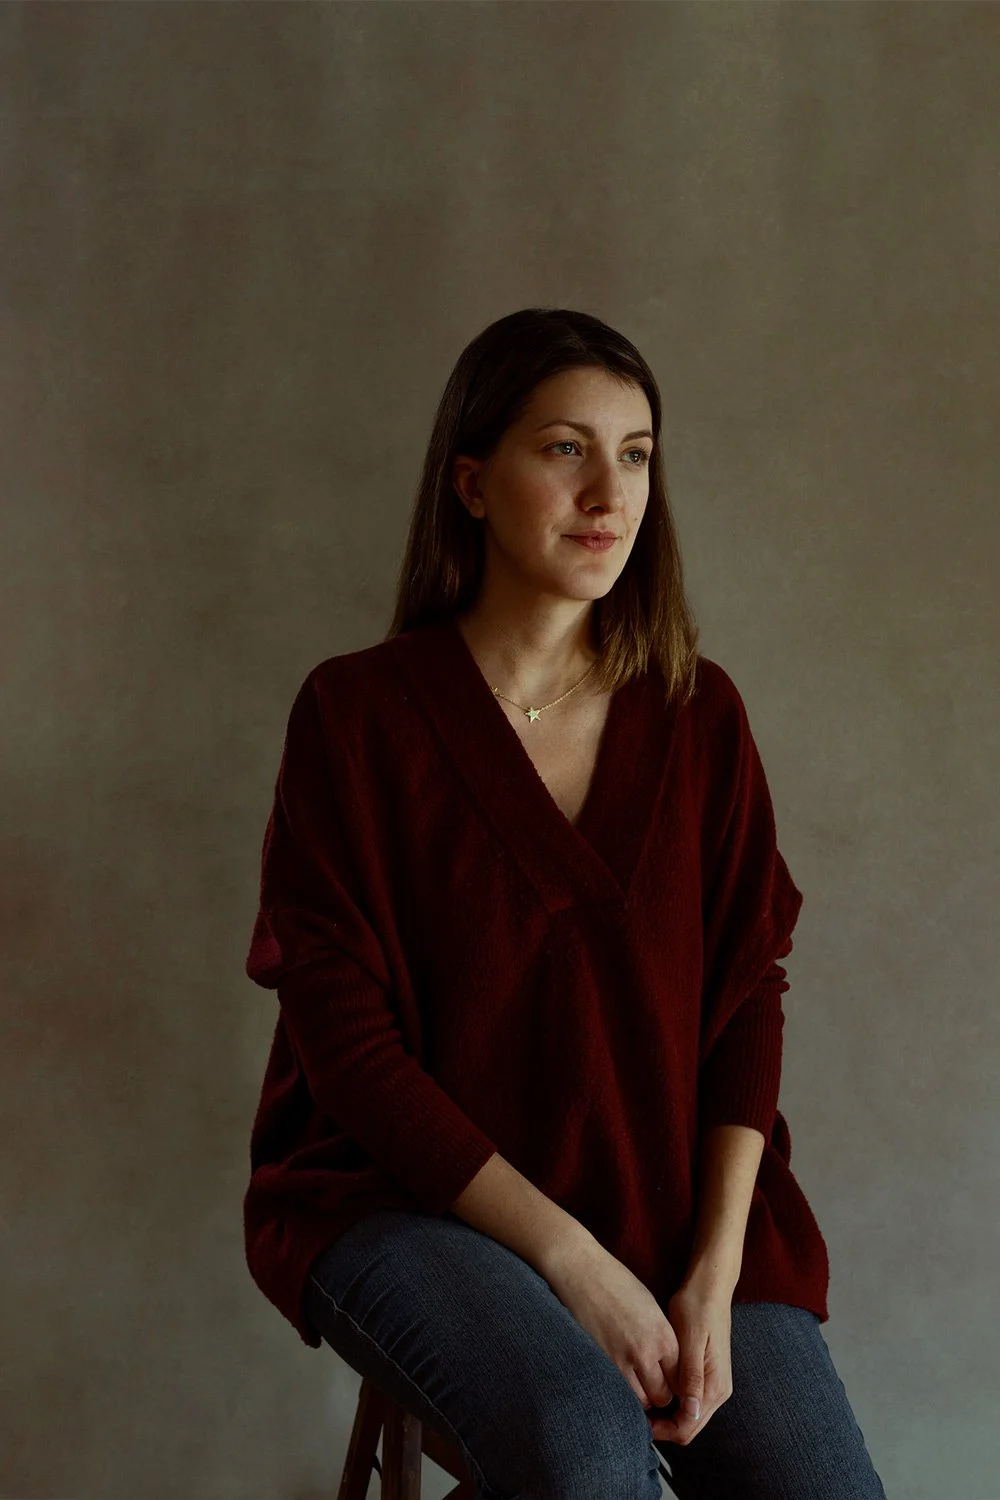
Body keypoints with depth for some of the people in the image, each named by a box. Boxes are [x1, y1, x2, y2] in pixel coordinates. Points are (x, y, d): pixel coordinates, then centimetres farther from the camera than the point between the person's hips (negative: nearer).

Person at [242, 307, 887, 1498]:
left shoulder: (700, 716, 6)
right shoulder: (357, 714, -4)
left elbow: (749, 996, 3)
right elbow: (347, 1037, -9)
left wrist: (715, 1274, -11)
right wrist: (573, 1264, -16)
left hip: (673, 1199, 4)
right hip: (411, 1198, -3)